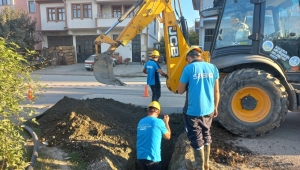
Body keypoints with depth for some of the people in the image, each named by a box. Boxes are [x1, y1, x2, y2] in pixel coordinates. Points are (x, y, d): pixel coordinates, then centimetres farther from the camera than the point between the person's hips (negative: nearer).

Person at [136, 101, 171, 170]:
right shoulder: (159, 122, -11)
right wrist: (166, 122, 16)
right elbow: (168, 137, 3)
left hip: (140, 156, 6)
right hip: (152, 157, -6)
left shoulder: (141, 121, 4)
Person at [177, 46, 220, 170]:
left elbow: (180, 91, -6)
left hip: (193, 110, -5)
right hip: (208, 110, 5)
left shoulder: (188, 68, -11)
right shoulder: (213, 68, 2)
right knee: (206, 135, 22)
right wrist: (215, 107, 18)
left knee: (196, 139, 9)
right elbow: (216, 91, 7)